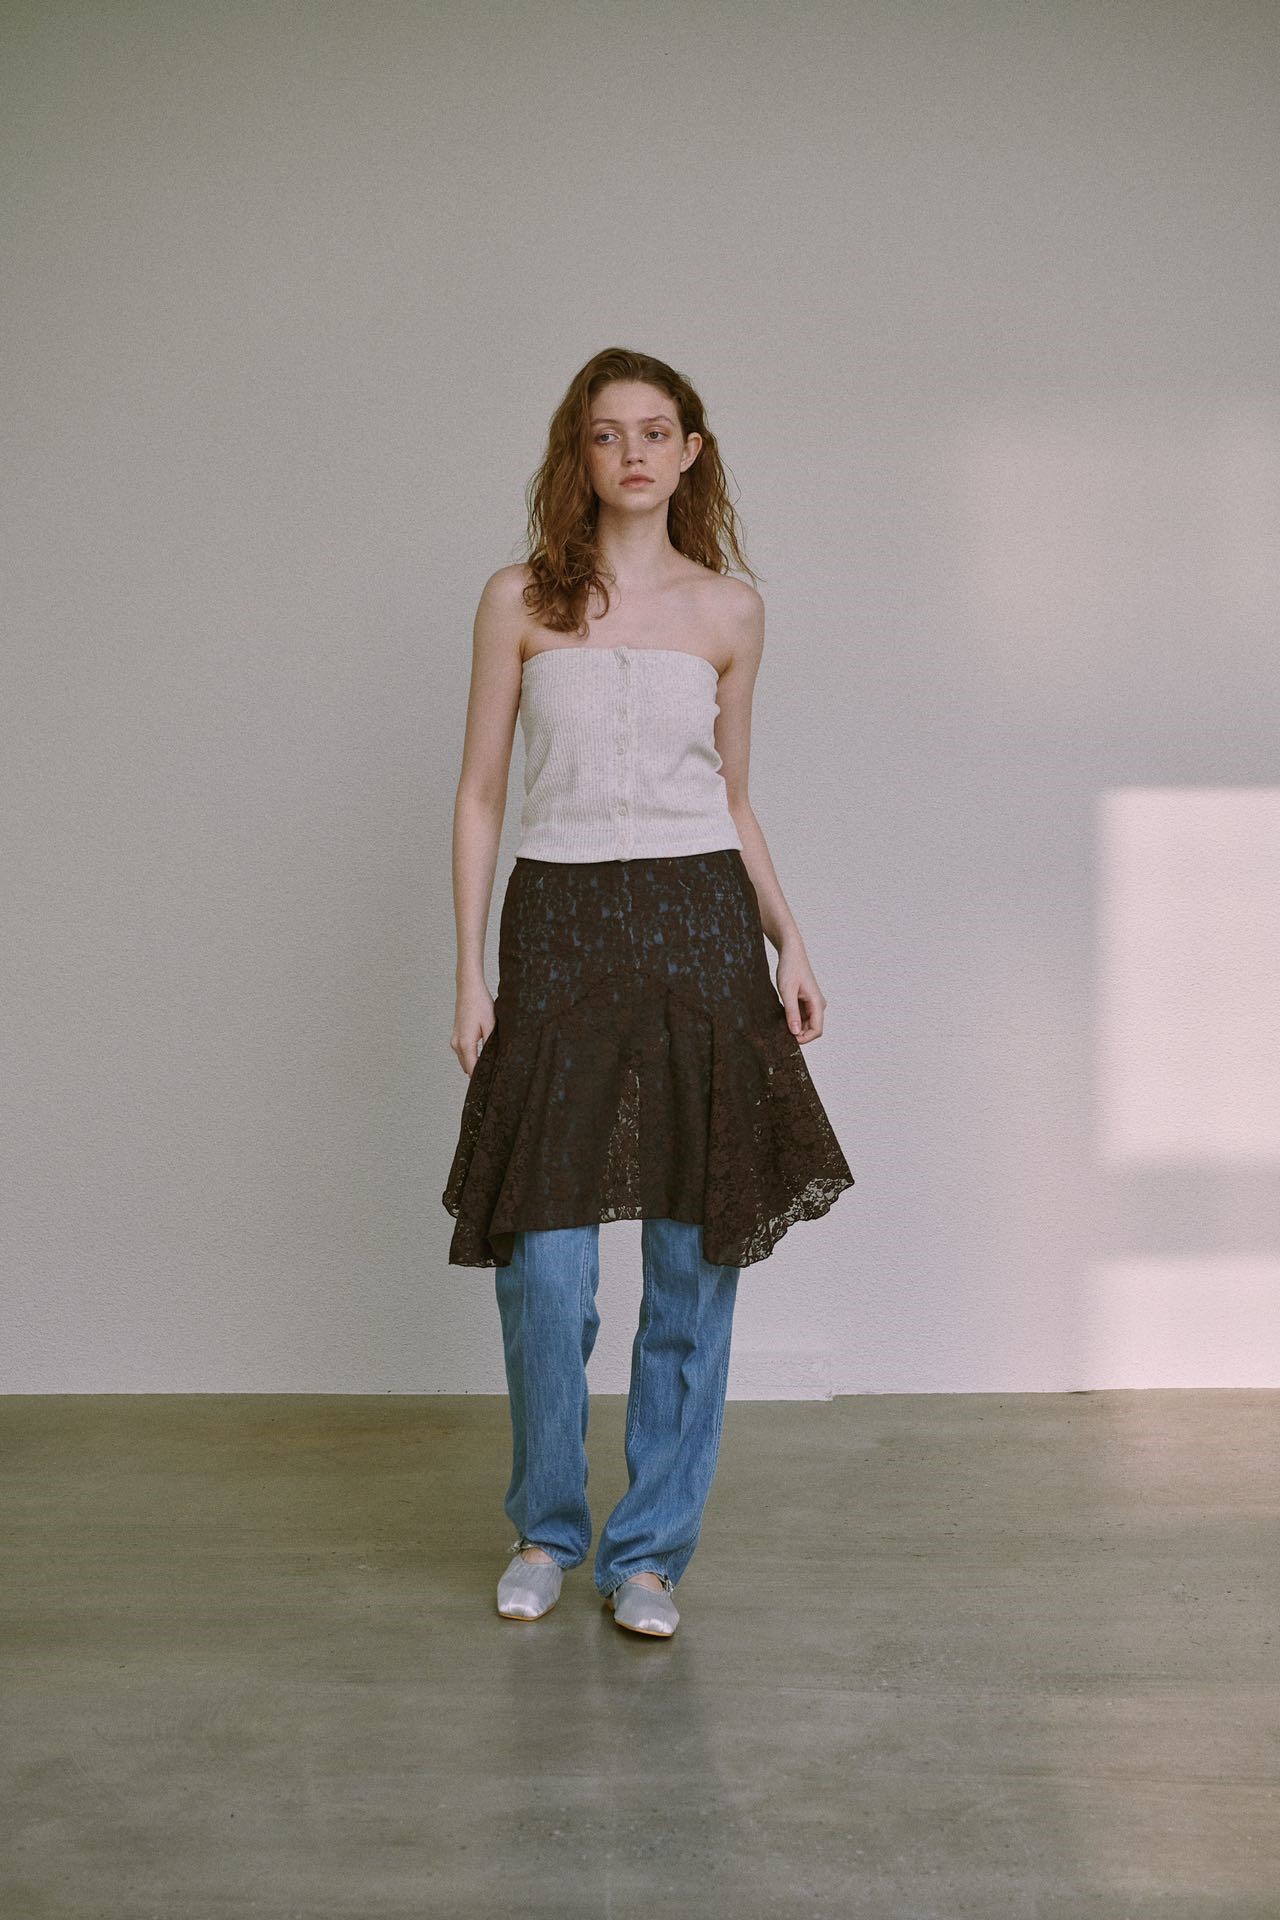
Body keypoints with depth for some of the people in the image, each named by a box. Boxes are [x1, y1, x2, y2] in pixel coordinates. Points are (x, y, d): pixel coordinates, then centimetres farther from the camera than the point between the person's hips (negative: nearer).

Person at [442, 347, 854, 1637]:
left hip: (699, 929, 2)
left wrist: (788, 939, 4)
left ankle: (649, 1550, 17)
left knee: (693, 1262, 2)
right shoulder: (520, 601, 5)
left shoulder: (729, 610, 9)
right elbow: (480, 794, 5)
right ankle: (545, 1530, 21)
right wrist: (471, 972, -2)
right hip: (559, 930, -1)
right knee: (546, 1266, -3)